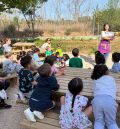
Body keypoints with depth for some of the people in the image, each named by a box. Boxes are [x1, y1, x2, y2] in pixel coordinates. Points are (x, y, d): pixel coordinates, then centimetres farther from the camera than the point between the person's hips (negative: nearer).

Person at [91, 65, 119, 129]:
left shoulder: (95, 80, 29)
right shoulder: (111, 78, 27)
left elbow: (94, 90, 22)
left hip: (97, 100, 1)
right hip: (110, 100, 0)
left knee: (99, 121, 13)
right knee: (111, 122, 12)